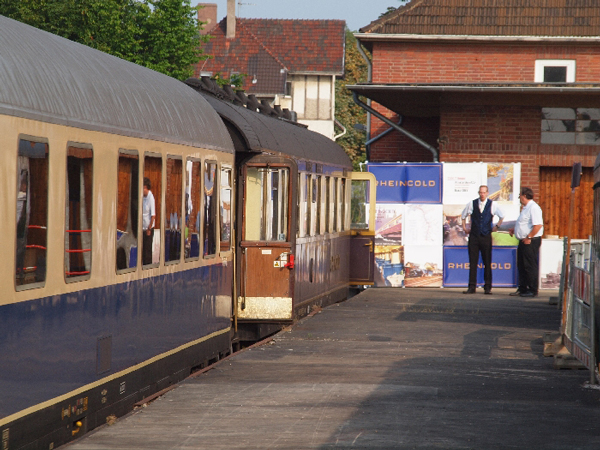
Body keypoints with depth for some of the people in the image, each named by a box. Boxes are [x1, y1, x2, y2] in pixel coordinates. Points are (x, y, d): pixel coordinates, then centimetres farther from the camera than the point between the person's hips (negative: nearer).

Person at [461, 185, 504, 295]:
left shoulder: (493, 205, 0)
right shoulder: (472, 204, 3)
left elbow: (502, 216, 16)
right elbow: (464, 215, 22)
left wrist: (497, 226, 11)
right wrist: (464, 226, 16)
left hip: (486, 236, -1)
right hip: (474, 236, 1)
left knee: (487, 263, 1)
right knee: (473, 262, 0)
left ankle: (487, 287, 7)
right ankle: (472, 287, 2)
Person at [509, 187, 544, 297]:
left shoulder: (533, 208, -16)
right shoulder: (526, 208, 17)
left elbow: (538, 225, -25)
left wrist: (529, 237, -23)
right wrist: (514, 229, 17)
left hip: (531, 242, -11)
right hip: (524, 241, 11)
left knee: (530, 266, -6)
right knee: (521, 266, 14)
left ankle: (533, 290, -1)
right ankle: (522, 289, 21)